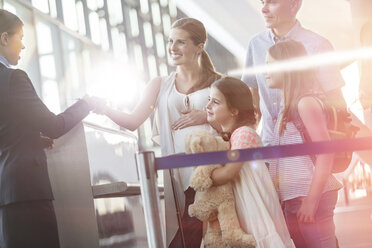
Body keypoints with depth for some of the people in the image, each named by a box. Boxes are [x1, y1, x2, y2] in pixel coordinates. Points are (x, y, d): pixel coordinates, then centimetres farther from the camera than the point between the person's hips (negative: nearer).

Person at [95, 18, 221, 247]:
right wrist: (102, 107, -8)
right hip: (178, 175, 1)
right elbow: (133, 121, 5)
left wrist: (207, 116, -6)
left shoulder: (217, 82, 12)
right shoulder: (160, 85, 16)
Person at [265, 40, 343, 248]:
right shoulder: (288, 106, 16)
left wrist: (311, 200, -21)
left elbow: (326, 153, -17)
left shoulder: (306, 102, -10)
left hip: (310, 195, -9)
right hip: (293, 198, 9)